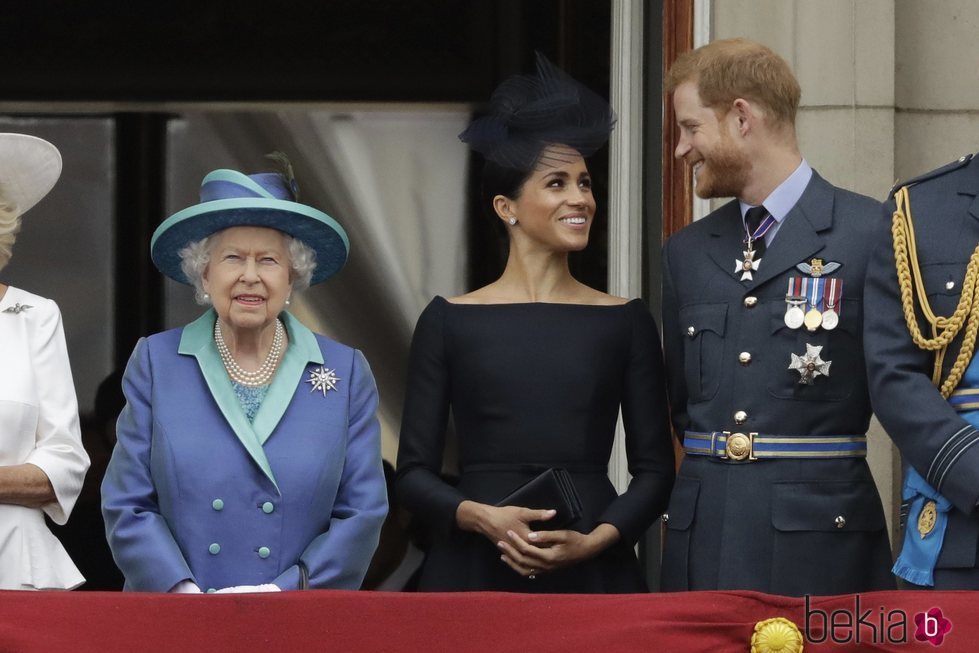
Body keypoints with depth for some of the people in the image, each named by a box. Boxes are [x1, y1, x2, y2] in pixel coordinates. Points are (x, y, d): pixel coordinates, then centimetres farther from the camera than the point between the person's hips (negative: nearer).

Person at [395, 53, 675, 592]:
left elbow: (654, 470, 6)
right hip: (475, 571, -1)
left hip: (593, 571, 1)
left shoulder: (625, 322, 8)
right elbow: (414, 473, 4)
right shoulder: (450, 321, 5)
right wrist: (485, 518, -14)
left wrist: (593, 540, -10)